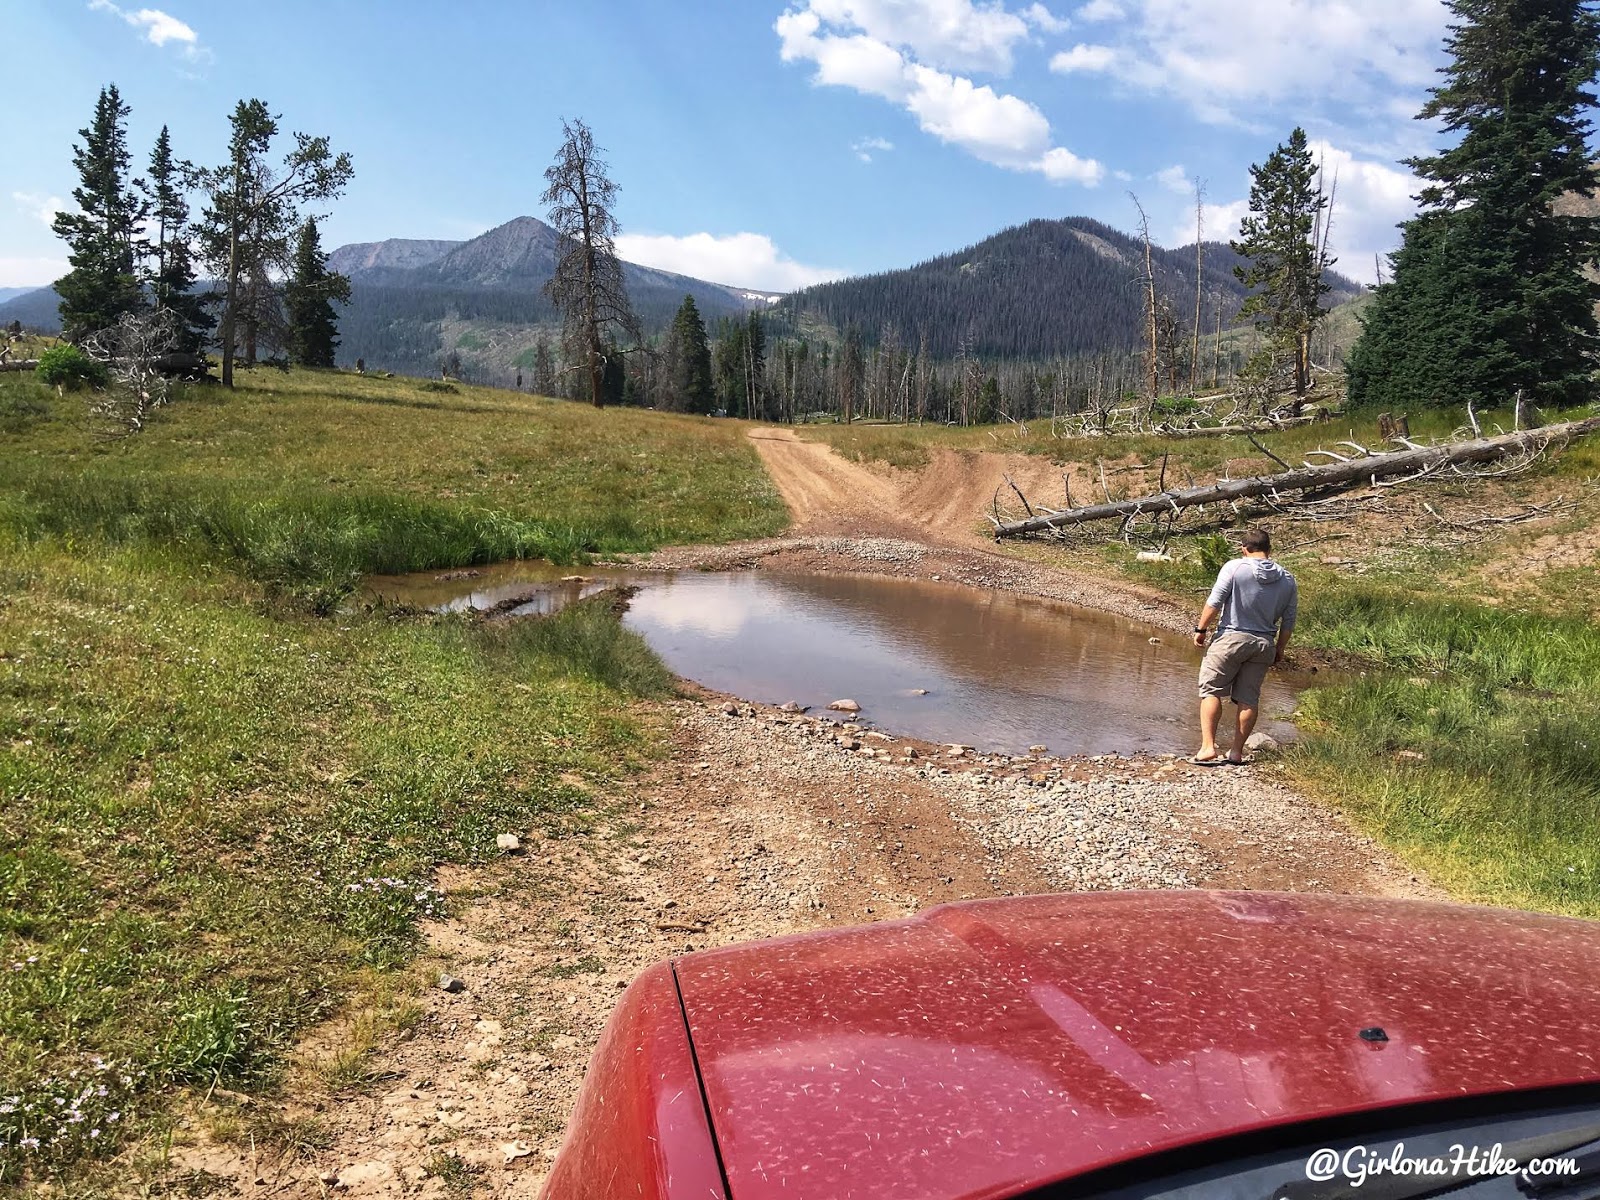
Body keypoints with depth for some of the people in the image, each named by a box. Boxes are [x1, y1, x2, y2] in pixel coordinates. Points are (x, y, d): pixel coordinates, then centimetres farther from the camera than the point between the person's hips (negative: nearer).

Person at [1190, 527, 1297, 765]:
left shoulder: (1234, 568, -7)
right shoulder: (1287, 580, 7)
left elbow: (1214, 603, -11)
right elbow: (1289, 621, 10)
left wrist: (1201, 629, -1)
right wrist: (1280, 649, 20)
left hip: (1231, 638, -4)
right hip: (1264, 644, 4)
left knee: (1211, 691, 2)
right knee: (1249, 699, 8)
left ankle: (1208, 746, -7)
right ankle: (1236, 752, 12)